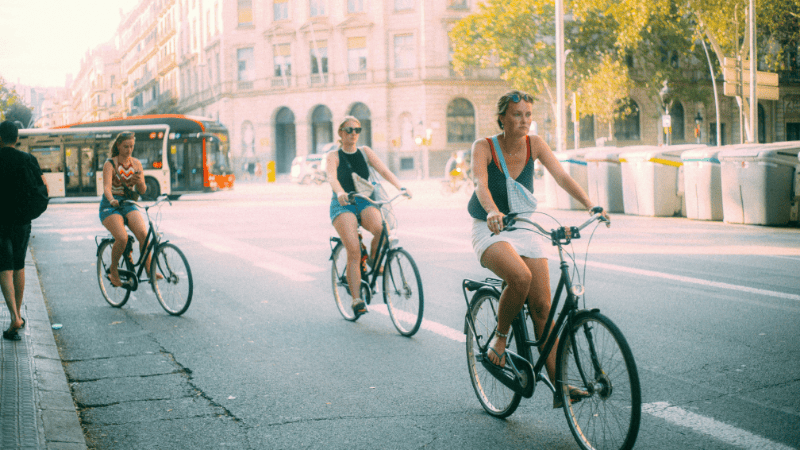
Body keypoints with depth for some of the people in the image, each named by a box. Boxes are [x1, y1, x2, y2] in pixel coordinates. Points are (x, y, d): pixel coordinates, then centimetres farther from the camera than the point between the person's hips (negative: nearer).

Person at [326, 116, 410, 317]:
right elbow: (332, 177, -18)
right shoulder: (333, 156, 2)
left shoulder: (365, 152, 12)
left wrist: (400, 187, -20)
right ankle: (357, 301, -20)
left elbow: (384, 170, -1)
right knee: (354, 251, -23)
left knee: (381, 229, -31)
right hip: (343, 206, -3)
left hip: (365, 202, 3)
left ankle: (374, 262, 0)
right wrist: (340, 193, -40)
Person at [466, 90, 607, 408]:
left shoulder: (534, 144, -4)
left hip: (523, 229, 4)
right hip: (489, 230, -4)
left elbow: (561, 176, -14)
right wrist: (493, 211, -52)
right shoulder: (484, 147, -14)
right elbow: (480, 184, -31)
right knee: (521, 277, -34)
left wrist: (590, 204, -31)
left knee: (542, 305, -6)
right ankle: (500, 338, -8)